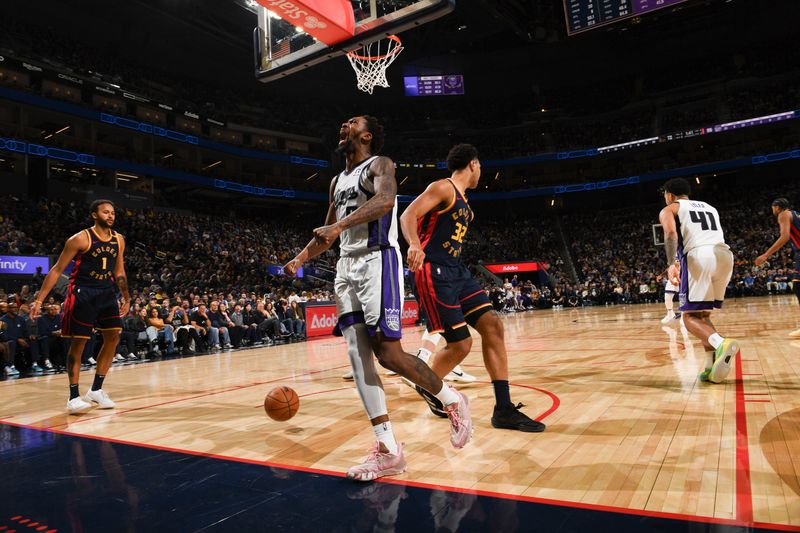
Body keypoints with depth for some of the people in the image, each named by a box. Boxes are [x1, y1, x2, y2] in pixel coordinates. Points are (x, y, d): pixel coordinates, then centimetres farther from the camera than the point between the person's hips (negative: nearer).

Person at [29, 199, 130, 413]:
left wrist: (126, 297, 18)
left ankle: (96, 390, 14)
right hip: (82, 294, -6)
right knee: (78, 342, -4)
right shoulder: (81, 239, -11)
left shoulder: (118, 240, 5)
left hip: (107, 293, 6)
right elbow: (57, 270, -8)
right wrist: (39, 300, -12)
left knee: (113, 337, 2)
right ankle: (74, 397, 5)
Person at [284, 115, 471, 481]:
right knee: (358, 355, -3)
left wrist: (340, 225, -35)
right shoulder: (337, 181, 24)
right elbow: (327, 232, 29)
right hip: (346, 267, 8)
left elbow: (385, 200, -23)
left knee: (388, 353, -14)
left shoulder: (379, 164, 0)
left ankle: (452, 401, 12)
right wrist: (300, 259, 15)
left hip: (378, 261, -8)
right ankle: (389, 451, 2)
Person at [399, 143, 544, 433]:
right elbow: (408, 216, -19)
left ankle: (504, 409, 1)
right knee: (460, 344, -9)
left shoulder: (462, 199, 21)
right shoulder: (443, 188, -6)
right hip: (434, 272, -9)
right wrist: (414, 244, -38)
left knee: (493, 325, -3)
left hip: (457, 271, 9)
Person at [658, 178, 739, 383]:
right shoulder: (709, 207, 33)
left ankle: (721, 344, -27)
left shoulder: (669, 209, 15)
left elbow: (671, 233, -7)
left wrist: (671, 264, -18)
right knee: (703, 314, 18)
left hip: (698, 255, -5)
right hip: (725, 254, 6)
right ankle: (712, 367, 8)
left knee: (691, 317, 1)